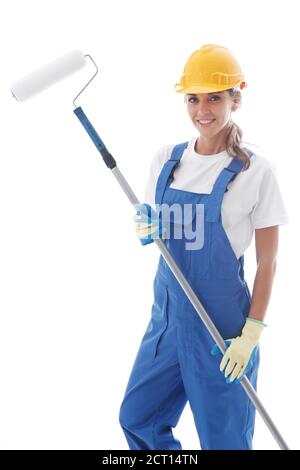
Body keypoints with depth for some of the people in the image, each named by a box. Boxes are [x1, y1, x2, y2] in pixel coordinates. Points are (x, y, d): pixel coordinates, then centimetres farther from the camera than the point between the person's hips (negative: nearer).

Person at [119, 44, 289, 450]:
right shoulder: (166, 159, 2)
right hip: (168, 313, 5)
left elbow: (267, 261, -8)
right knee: (136, 418, 15)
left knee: (224, 439, 8)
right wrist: (148, 230, -10)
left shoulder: (255, 171, -11)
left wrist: (252, 333, -12)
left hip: (222, 322, -5)